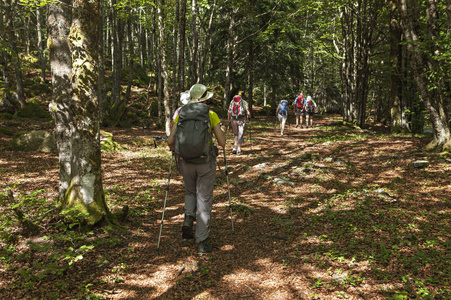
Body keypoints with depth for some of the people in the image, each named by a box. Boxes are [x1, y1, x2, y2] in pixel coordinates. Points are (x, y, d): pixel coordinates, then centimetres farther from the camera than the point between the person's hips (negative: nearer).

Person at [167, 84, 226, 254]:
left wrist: (176, 151, 18)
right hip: (206, 163, -2)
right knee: (204, 200, 7)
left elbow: (170, 142, -3)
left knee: (190, 192, 28)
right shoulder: (211, 115, -6)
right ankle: (202, 241, 11)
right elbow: (222, 143, -8)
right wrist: (221, 132, 13)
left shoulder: (181, 114, 0)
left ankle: (188, 219, 4)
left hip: (187, 162, 2)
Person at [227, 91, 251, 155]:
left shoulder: (232, 101, 10)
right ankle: (238, 149, 3)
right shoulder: (244, 102, 2)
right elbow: (248, 112, -5)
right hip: (241, 119, -3)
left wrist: (229, 119, 12)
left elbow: (228, 111, 5)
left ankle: (234, 147, 5)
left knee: (235, 134, 18)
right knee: (240, 135, 5)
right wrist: (249, 117, 13)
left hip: (233, 119, 3)